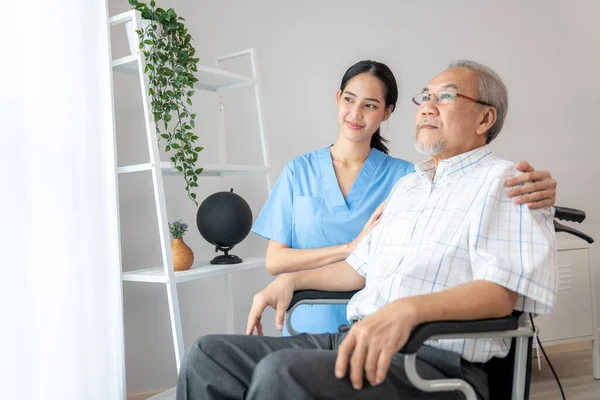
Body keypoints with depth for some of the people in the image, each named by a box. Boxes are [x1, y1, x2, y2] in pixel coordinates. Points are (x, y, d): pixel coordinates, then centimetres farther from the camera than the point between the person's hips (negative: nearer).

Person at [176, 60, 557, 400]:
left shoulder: (503, 182, -2)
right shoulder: (406, 185, 24)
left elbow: (502, 289, -17)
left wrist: (408, 309, -33)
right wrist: (293, 280, 16)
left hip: (434, 362, -7)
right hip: (355, 341, 8)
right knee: (209, 355, -5)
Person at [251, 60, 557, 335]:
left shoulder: (404, 176, 0)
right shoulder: (299, 171, 3)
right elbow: (274, 261, -2)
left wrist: (531, 194, -33)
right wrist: (350, 248, -13)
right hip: (308, 327, 1)